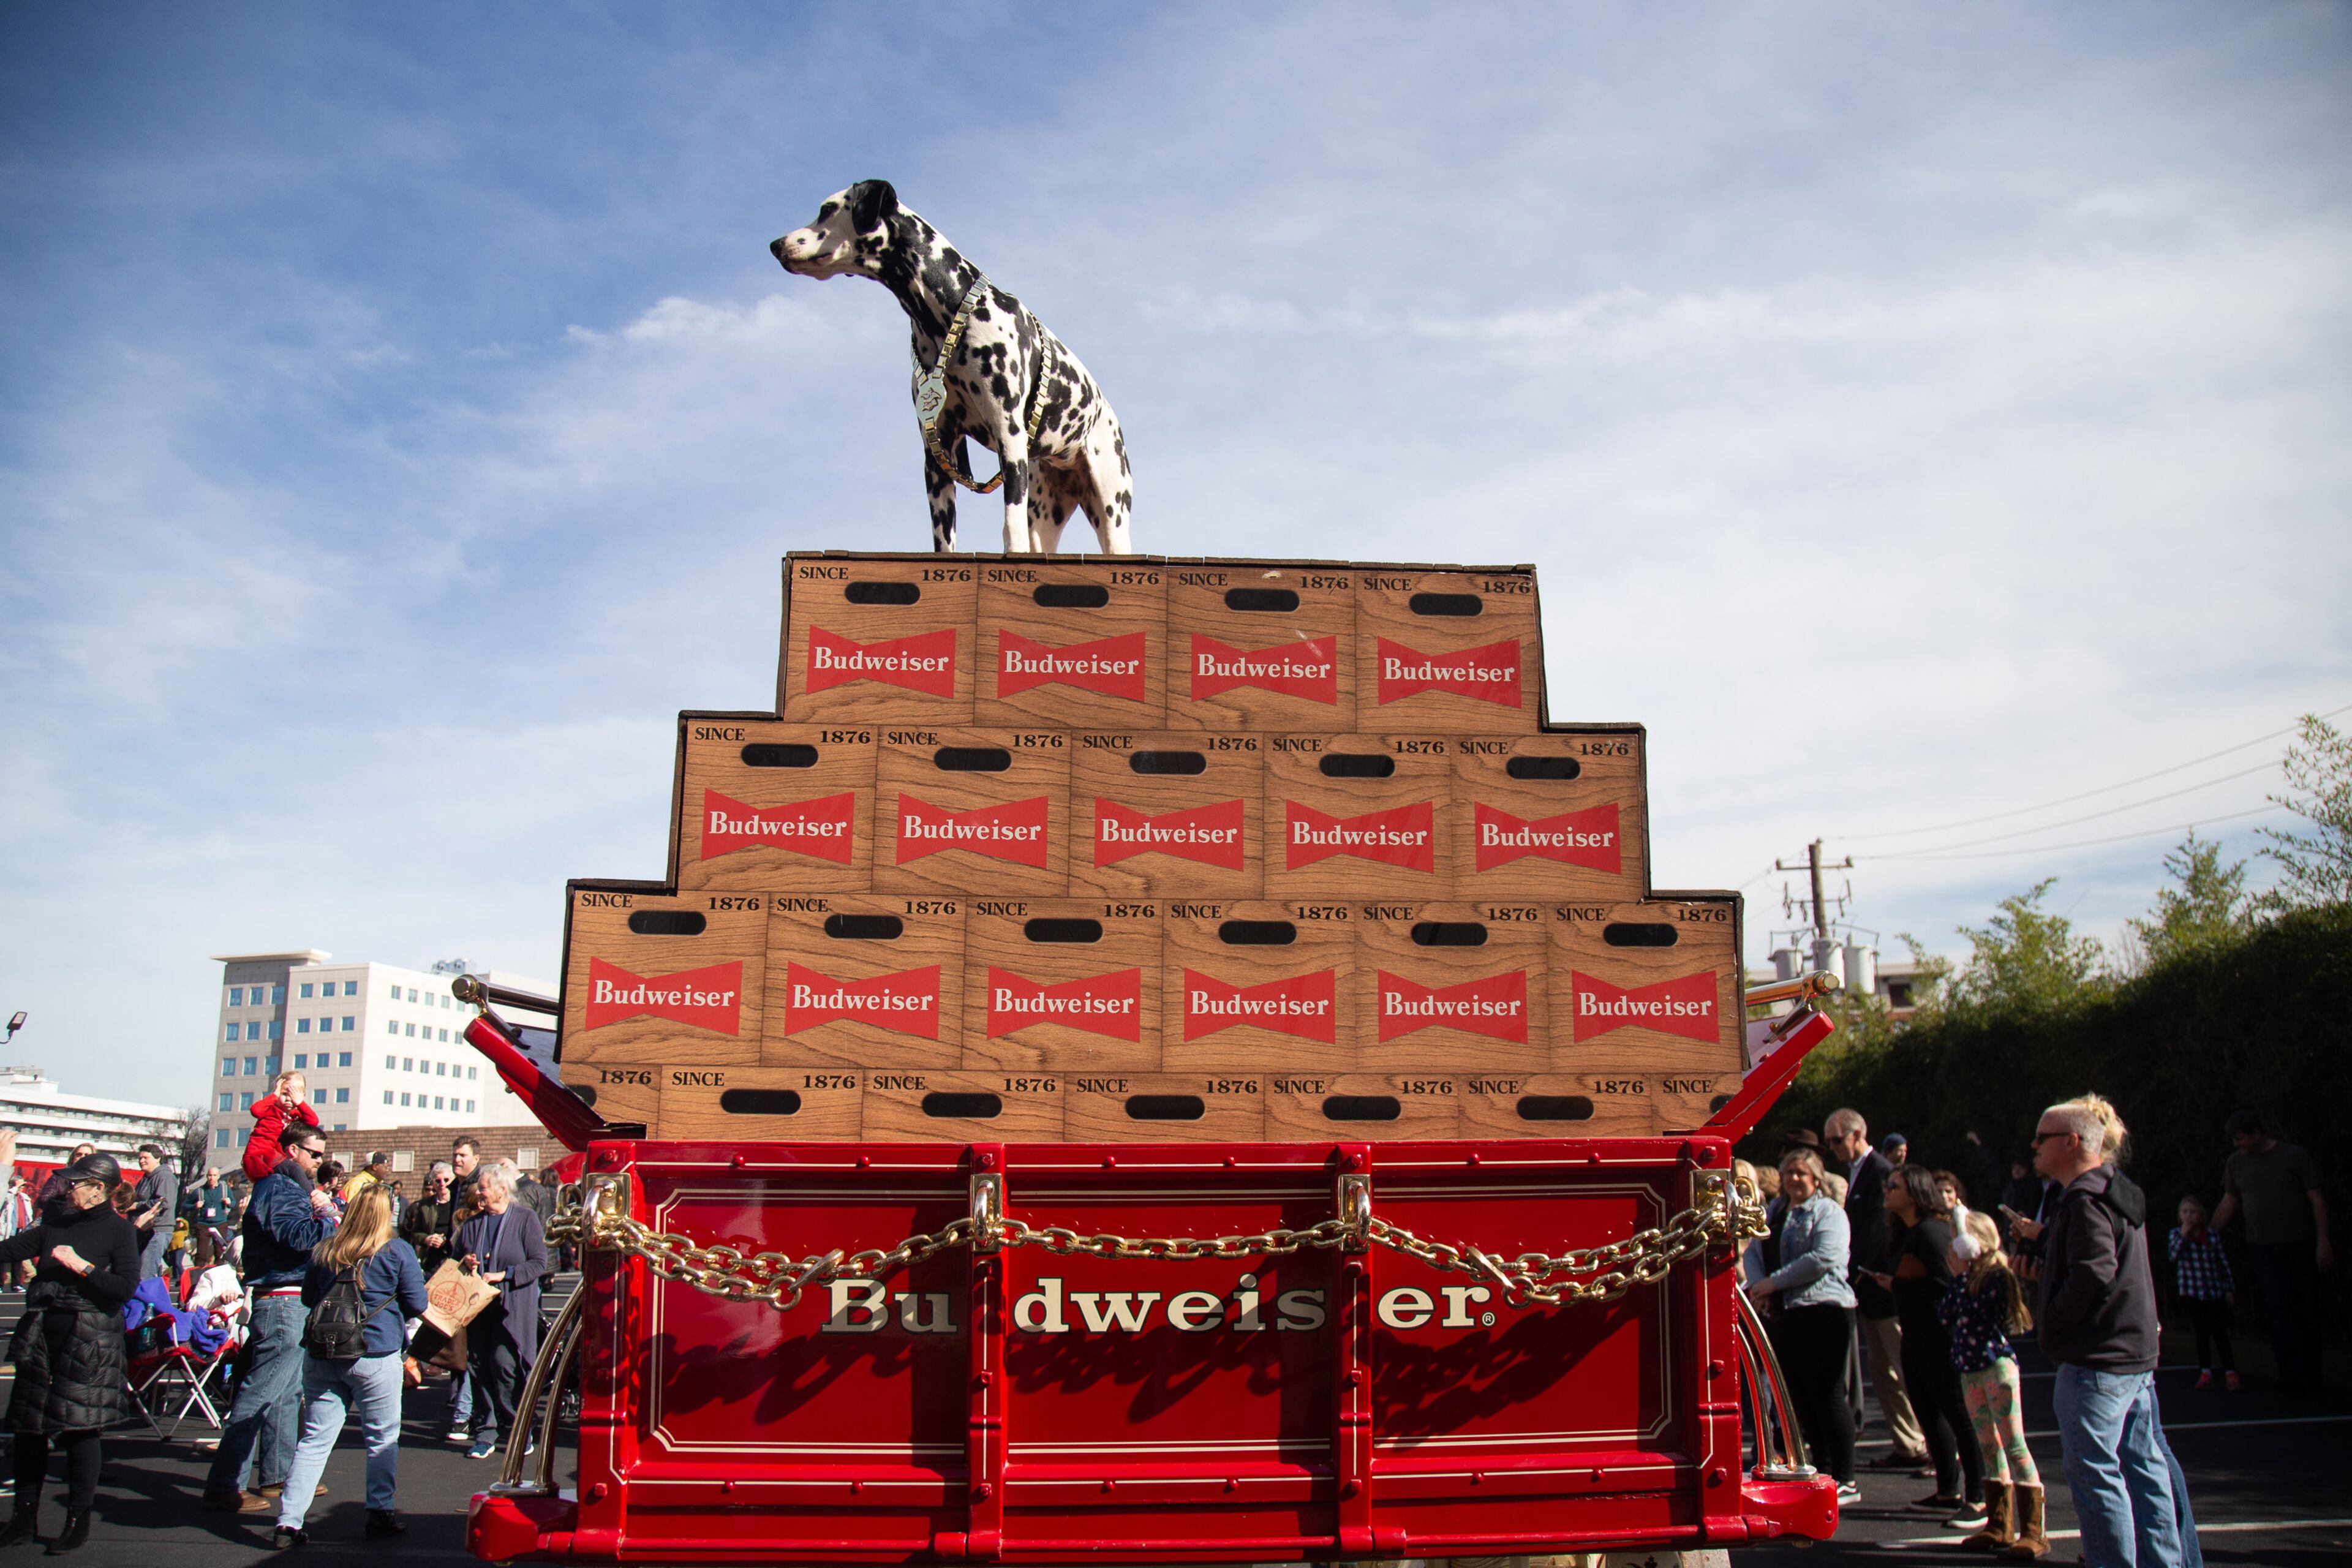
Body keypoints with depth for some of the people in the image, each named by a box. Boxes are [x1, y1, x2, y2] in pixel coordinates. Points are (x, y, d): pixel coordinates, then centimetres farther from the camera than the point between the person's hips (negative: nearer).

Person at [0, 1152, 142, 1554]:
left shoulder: (119, 1230, -3)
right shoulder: (54, 1225, 13)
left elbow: (126, 1287, -12)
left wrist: (82, 1267, -16)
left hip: (88, 1343, -5)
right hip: (41, 1336, 5)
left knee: (79, 1428, -2)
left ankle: (79, 1520, 10)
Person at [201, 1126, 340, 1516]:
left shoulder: (296, 1187, 19)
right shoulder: (280, 1188, -14)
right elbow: (300, 1237, -27)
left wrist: (325, 1211, -1)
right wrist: (327, 1216, -12)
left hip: (293, 1304, 11)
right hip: (282, 1303, -11)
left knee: (287, 1393, 17)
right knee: (259, 1393, -9)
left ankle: (278, 1475, 26)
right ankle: (224, 1486, -6)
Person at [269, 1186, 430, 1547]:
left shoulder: (323, 1251, 5)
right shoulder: (397, 1252, -6)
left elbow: (308, 1298, 17)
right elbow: (417, 1305, -3)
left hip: (321, 1357, 4)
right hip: (376, 1358, -3)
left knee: (314, 1440, 7)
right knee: (383, 1438, 9)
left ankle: (288, 1522, 3)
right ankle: (381, 1514, 15)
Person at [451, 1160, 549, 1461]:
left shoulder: (526, 1219, -3)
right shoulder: (472, 1224, 12)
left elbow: (539, 1263, -7)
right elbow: (457, 1261, 23)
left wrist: (502, 1275, -13)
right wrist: (464, 1264, 0)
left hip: (513, 1308, -5)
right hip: (479, 1308, 5)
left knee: (504, 1365, -10)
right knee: (482, 1368, 3)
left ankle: (518, 1429, 4)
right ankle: (485, 1433, 9)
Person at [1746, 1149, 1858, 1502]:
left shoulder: (1829, 1212, -2)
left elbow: (1824, 1258, -16)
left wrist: (1775, 1281, -15)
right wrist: (1756, 1283, -7)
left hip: (1825, 1310, -7)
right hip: (1787, 1314, 7)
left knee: (1827, 1395, -5)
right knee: (1800, 1397, 9)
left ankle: (1846, 1481, 3)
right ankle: (1823, 1472, 19)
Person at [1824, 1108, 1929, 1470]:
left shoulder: (1880, 1172, -15)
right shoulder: (1857, 1171, 15)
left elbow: (1879, 1231, -21)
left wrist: (1856, 1275, -20)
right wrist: (1855, 1278, 10)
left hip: (1883, 1289, -10)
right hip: (1868, 1291, 10)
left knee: (1907, 1372, -4)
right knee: (1883, 1373, 11)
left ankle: (1924, 1446, 2)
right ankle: (1906, 1446, 15)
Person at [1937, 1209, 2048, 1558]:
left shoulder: (1998, 1276, -9)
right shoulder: (1965, 1279, 14)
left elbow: (1973, 1311, -19)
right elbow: (1945, 1318, 6)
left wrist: (1962, 1276, -11)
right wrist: (1956, 1279, 1)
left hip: (1997, 1364, -9)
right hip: (1970, 1370, 9)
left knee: (2013, 1444, -10)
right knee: (1989, 1447, 12)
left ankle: (2034, 1532, -8)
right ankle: (1999, 1527, 19)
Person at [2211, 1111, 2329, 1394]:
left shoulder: (2295, 1157, -3)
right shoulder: (2235, 1163, 8)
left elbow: (2317, 1199, -2)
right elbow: (2229, 1204, 15)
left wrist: (2323, 1241, -8)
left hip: (2300, 1245, -2)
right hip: (2263, 1248, 2)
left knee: (2306, 1312, 1)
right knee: (2277, 1309, -7)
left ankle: (2309, 1378, 9)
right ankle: (2290, 1374, -7)